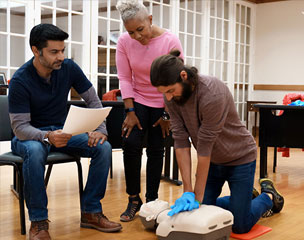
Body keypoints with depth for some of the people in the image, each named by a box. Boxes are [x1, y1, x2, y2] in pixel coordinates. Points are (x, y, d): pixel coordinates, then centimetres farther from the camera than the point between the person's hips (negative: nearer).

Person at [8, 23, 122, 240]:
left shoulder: (69, 68, -7)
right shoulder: (20, 80, -19)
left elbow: (93, 100, 0)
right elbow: (20, 126, -23)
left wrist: (101, 130, -17)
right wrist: (47, 137, -43)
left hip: (62, 131, 4)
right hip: (30, 135, -4)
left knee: (104, 147, -20)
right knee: (35, 151, -40)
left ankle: (91, 212, -8)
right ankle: (39, 221, -23)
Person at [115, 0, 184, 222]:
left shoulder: (170, 41, -20)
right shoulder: (124, 42, -12)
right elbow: (125, 78, -9)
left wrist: (167, 115, -15)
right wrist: (130, 111, -13)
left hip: (163, 104, -2)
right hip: (138, 100, 2)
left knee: (155, 150, 1)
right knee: (131, 144, -12)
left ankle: (151, 201, 13)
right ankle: (134, 199, 2)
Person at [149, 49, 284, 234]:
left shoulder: (213, 93, -34)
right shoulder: (171, 97, -15)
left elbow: (204, 146, -31)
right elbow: (181, 141, -16)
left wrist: (198, 196, -24)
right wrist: (187, 191, -19)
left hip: (239, 158, -6)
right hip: (212, 160, 6)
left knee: (240, 226, -2)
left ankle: (268, 196, 26)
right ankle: (244, 197, 31)